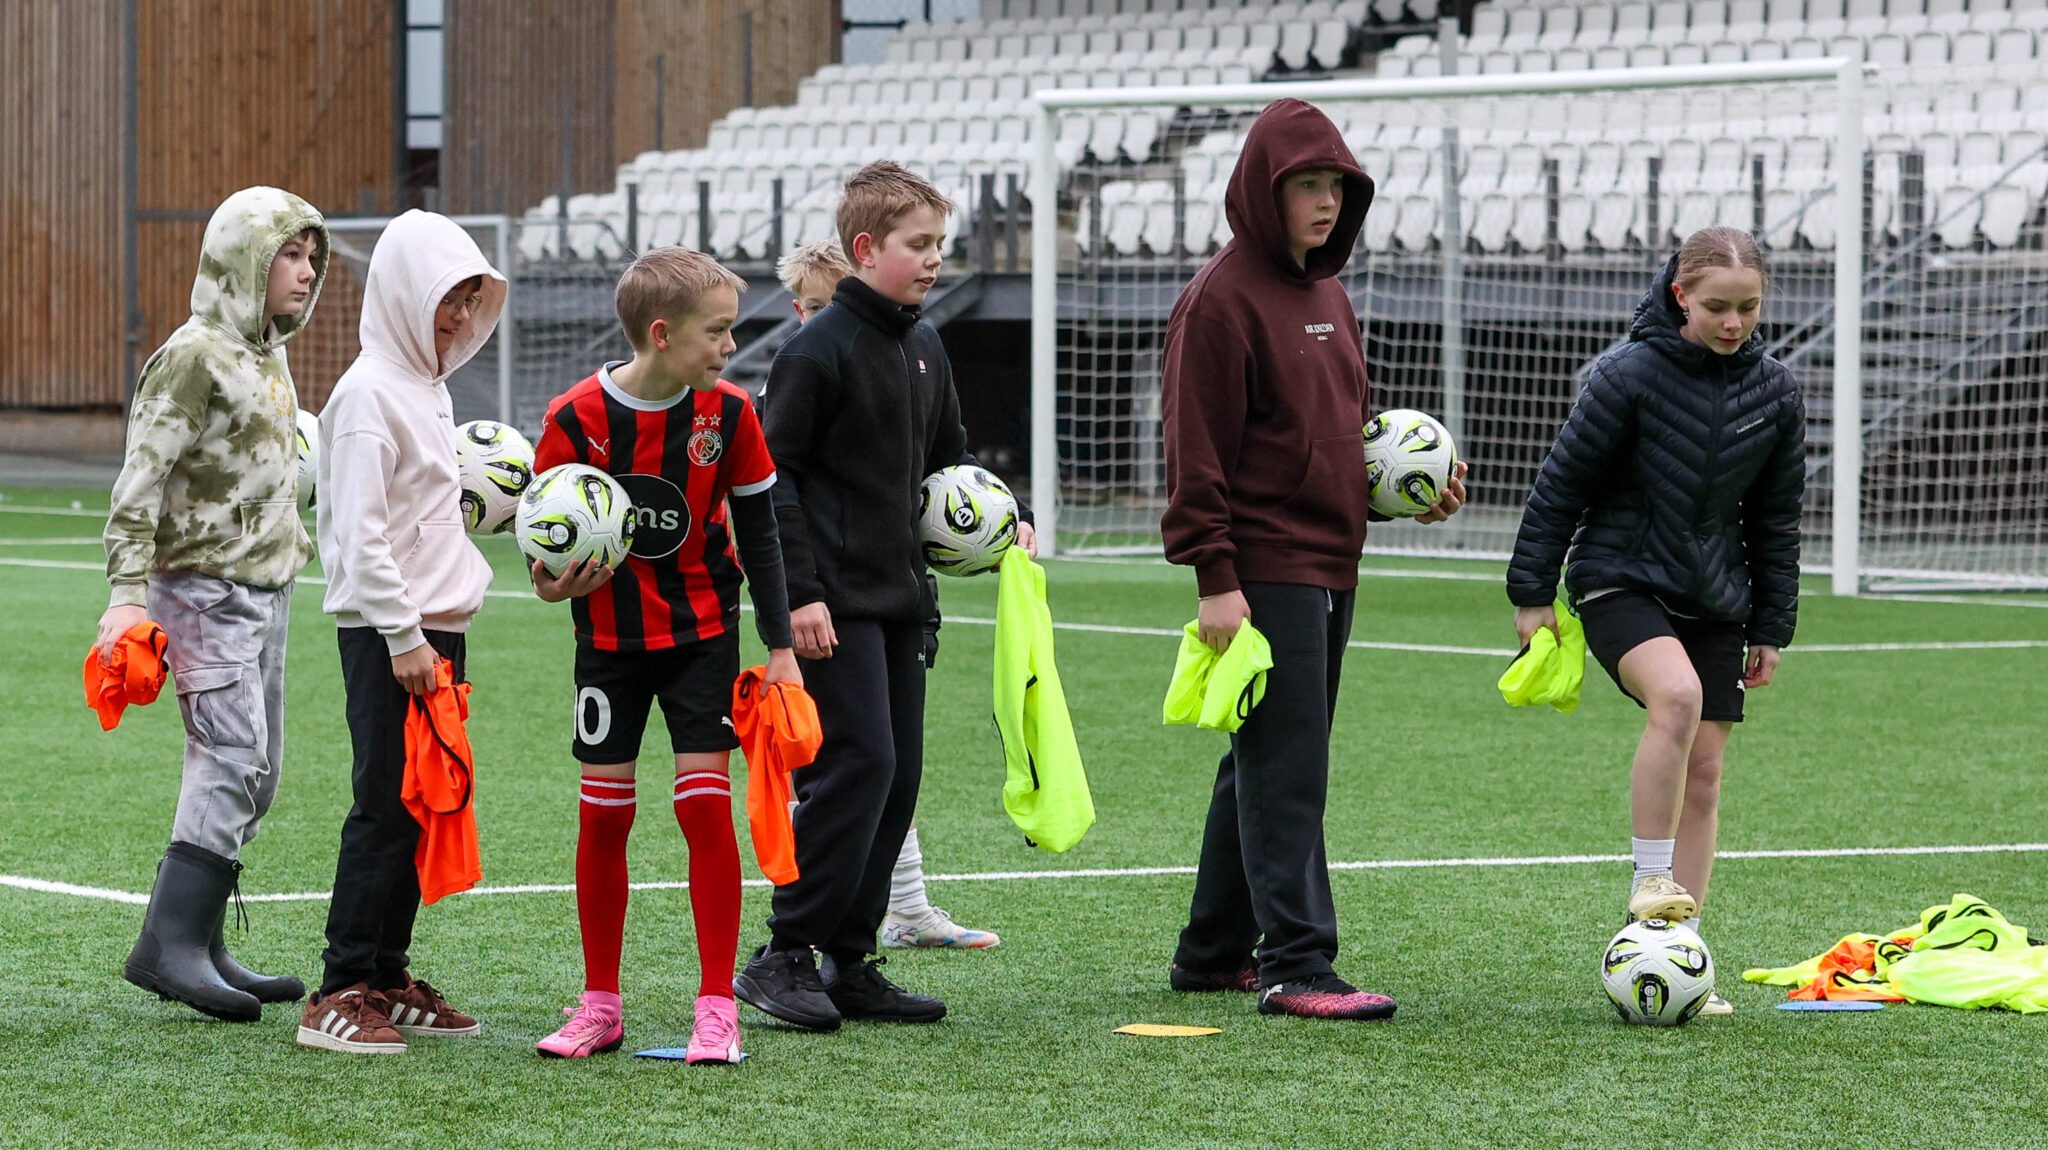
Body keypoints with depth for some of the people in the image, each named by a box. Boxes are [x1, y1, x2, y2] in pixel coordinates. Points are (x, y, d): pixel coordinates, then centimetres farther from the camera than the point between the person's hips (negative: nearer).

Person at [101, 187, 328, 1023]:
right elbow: (142, 478, -17)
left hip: (265, 589, 9)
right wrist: (128, 591, -23)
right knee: (233, 759, -17)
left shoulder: (268, 357, 15)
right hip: (205, 587, -9)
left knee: (254, 773, 8)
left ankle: (196, 943, 12)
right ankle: (171, 945, -18)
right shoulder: (195, 356, -12)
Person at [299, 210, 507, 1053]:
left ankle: (388, 977, 16)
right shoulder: (371, 394, -12)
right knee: (386, 810, -9)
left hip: (436, 627, 9)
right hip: (387, 633, -9)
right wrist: (403, 636, -20)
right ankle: (342, 992, -7)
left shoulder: (428, 387, 16)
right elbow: (360, 532, -18)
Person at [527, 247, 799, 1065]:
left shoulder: (728, 414, -9)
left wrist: (781, 646, -1)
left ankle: (717, 1009, -3)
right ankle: (600, 1007, 16)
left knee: (704, 802, -9)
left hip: (702, 633, 0)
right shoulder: (576, 418, -14)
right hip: (610, 636, 0)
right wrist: (554, 583, -25)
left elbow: (758, 532, 1)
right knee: (602, 814, 3)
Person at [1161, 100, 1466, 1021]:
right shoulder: (1223, 297, -10)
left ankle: (1213, 953, 20)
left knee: (1268, 767, 13)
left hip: (1331, 566, 9)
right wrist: (1216, 578, -18)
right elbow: (1199, 451, -14)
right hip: (1264, 571, -9)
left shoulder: (1327, 292, 17)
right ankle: (1298, 967, -12)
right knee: (1285, 771, -11)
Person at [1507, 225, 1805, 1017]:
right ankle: (1650, 882, -21)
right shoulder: (1630, 375, -13)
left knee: (1703, 772, 2)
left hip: (1713, 597, 5)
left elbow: (1775, 518, 12)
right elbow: (1561, 484, -6)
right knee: (1678, 693, -33)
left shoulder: (1774, 393, 2)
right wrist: (1532, 593, -5)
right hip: (1620, 583, -5)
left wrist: (1771, 627, 13)